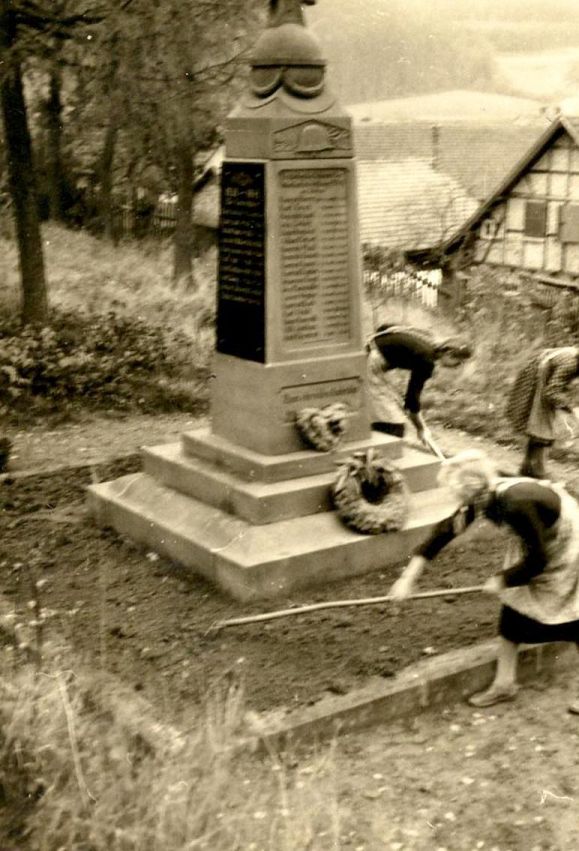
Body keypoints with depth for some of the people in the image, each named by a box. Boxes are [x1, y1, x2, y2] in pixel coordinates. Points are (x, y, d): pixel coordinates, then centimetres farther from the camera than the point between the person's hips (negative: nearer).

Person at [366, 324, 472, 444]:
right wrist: (421, 429, -3)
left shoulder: (426, 339, 9)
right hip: (372, 363, -10)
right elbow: (412, 397, -13)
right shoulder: (426, 361, -16)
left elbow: (384, 328, 15)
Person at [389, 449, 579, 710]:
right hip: (536, 543, 7)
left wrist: (501, 581, -14)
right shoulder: (485, 498, -18)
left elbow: (536, 561, -29)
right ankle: (504, 684, 21)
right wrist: (408, 577, -11)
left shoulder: (516, 505, -40)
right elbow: (444, 531, -10)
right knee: (513, 608, 8)